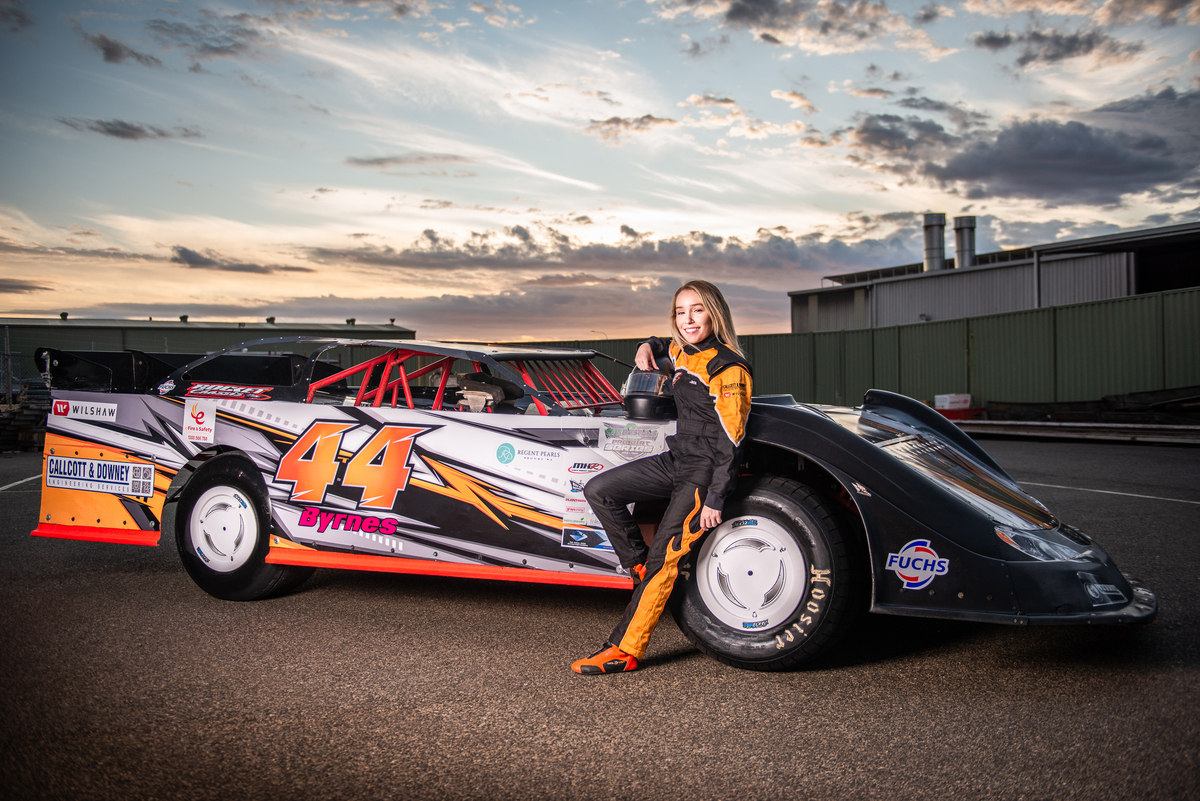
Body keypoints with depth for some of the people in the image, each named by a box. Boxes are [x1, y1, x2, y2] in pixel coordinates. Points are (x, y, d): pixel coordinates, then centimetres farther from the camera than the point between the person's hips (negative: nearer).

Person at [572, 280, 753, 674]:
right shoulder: (684, 353, 9)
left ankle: (624, 650, -4)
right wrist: (648, 346, 13)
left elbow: (731, 442, -17)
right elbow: (668, 346, 37)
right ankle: (640, 566, 6)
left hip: (705, 469, -9)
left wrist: (715, 499, -19)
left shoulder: (728, 370, -16)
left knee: (663, 559, -9)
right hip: (676, 459, 9)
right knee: (599, 491, 0)